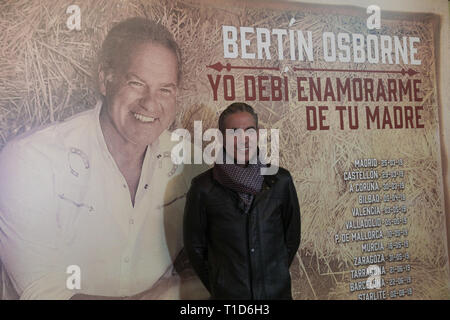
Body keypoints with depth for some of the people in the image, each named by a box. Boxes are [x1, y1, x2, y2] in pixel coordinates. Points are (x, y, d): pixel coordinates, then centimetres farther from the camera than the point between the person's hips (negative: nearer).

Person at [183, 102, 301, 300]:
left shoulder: (280, 181, -5)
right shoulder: (203, 188, -11)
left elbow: (292, 237, 4)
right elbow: (195, 246, -2)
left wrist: (277, 278, 5)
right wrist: (216, 287, 2)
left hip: (278, 292, 2)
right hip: (227, 294, -1)